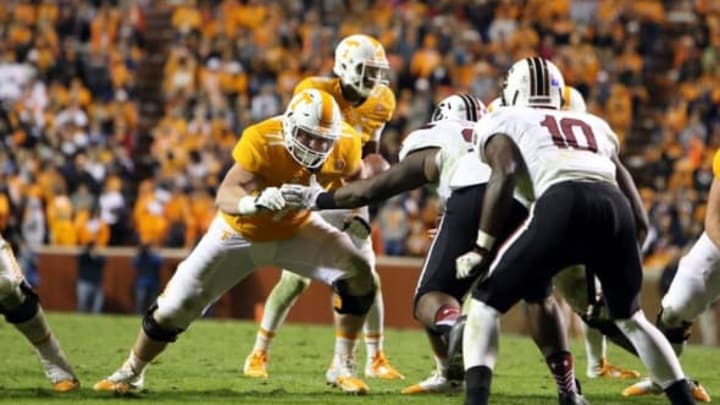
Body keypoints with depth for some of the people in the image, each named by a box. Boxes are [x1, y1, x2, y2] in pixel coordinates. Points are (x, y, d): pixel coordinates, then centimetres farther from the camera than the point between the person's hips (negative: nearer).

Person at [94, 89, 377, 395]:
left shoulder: (344, 144, -21)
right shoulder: (262, 141, -36)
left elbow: (355, 178, 4)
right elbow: (224, 196, -46)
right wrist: (254, 202, -66)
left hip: (294, 229, 3)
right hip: (242, 232, -3)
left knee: (357, 271, -17)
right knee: (176, 306, -5)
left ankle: (343, 367, -2)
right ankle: (131, 372, 21)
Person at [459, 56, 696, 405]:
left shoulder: (502, 123, 25)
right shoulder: (593, 125, 37)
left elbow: (504, 174, 1)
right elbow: (640, 220, 30)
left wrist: (482, 248, 2)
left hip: (563, 205, -4)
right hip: (614, 206, 4)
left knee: (486, 304, 8)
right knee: (630, 318, 29)